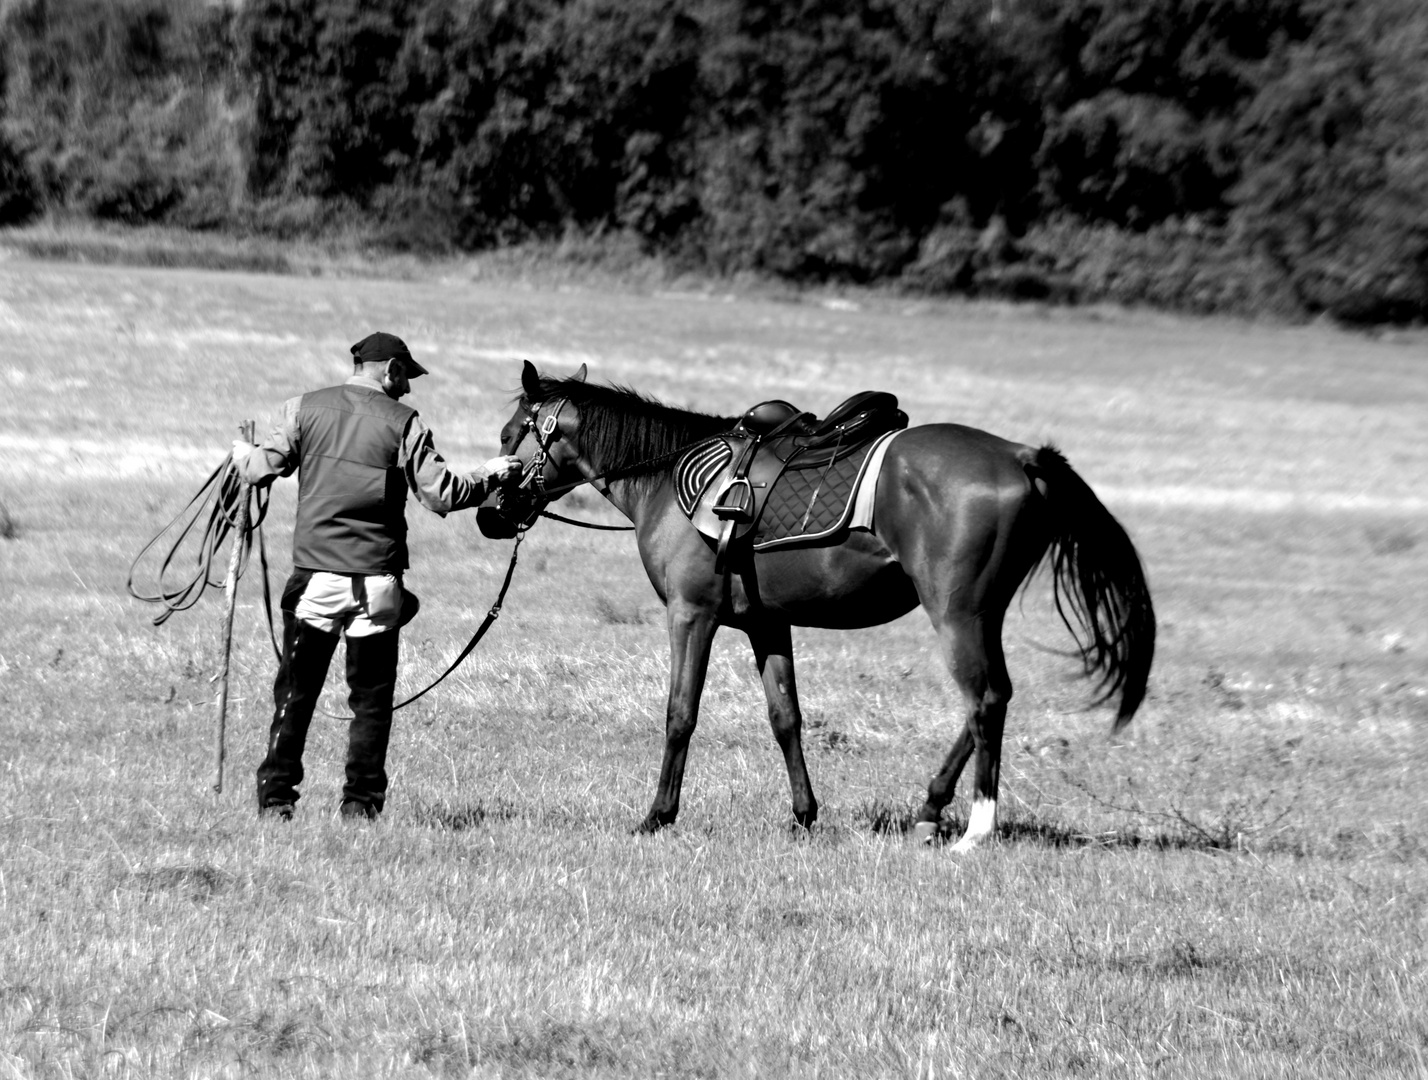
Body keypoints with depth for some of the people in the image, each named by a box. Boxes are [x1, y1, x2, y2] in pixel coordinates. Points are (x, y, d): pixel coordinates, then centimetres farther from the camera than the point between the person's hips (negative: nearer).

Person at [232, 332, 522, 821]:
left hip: (315, 575, 1)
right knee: (371, 697, 7)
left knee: (295, 692, 8)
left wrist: (243, 452, 21)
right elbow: (439, 494, -5)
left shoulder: (305, 409, 4)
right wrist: (490, 475, 11)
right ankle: (361, 801, 5)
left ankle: (276, 797, 6)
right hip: (378, 582, -1)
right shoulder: (403, 422, -2)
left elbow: (264, 468, -1)